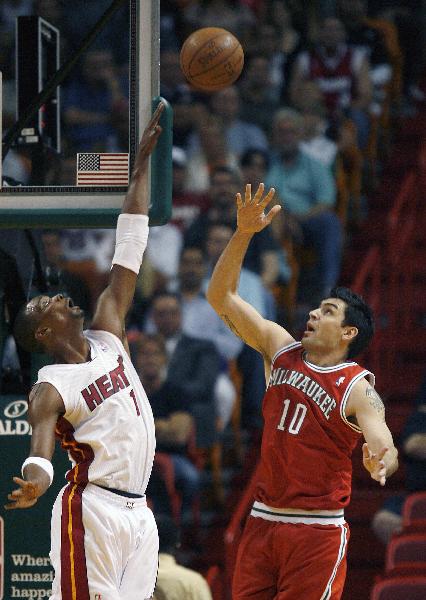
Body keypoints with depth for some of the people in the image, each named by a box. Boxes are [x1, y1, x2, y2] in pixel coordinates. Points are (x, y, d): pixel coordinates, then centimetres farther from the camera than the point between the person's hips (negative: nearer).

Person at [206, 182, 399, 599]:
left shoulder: (359, 390, -9)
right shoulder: (279, 349, 7)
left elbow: (386, 450, -21)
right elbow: (221, 297, 6)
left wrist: (381, 463, -46)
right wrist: (243, 234, -5)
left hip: (317, 531, -5)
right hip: (262, 521, 6)